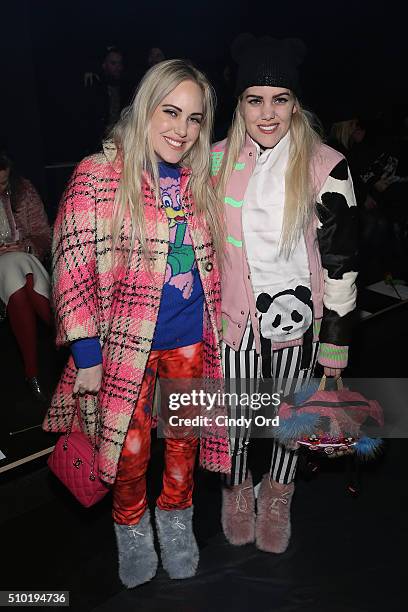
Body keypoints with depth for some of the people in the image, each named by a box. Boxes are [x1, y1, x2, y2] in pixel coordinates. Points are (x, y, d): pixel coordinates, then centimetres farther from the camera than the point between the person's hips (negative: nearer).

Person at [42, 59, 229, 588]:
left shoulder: (200, 182, 4)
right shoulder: (99, 175, -11)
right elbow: (73, 269, -12)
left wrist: (218, 329, 13)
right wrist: (86, 355, -14)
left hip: (191, 340, 4)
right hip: (126, 344, -4)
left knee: (185, 438, 16)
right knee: (132, 450, 9)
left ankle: (175, 518, 45)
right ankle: (130, 526, 41)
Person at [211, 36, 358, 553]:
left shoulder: (325, 167, -9)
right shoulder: (217, 160, 0)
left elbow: (341, 260, -7)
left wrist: (335, 344, -7)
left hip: (296, 313, -1)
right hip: (233, 312, 2)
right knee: (234, 413, 11)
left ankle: (277, 499, 43)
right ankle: (237, 492, 42)